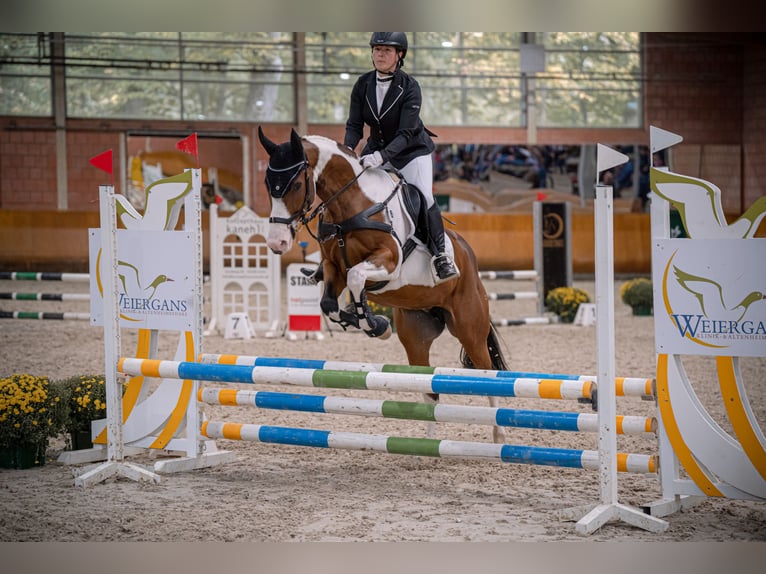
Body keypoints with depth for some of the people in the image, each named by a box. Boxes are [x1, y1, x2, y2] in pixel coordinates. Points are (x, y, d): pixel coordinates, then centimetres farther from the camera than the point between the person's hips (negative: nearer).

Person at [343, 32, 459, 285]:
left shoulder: (410, 87, -21)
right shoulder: (363, 84, -8)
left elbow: (406, 133, -27)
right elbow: (354, 125, -7)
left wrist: (382, 156, -42)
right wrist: (347, 150, -28)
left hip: (412, 150, -4)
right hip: (377, 150, 5)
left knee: (424, 197, -24)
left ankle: (440, 256, -12)